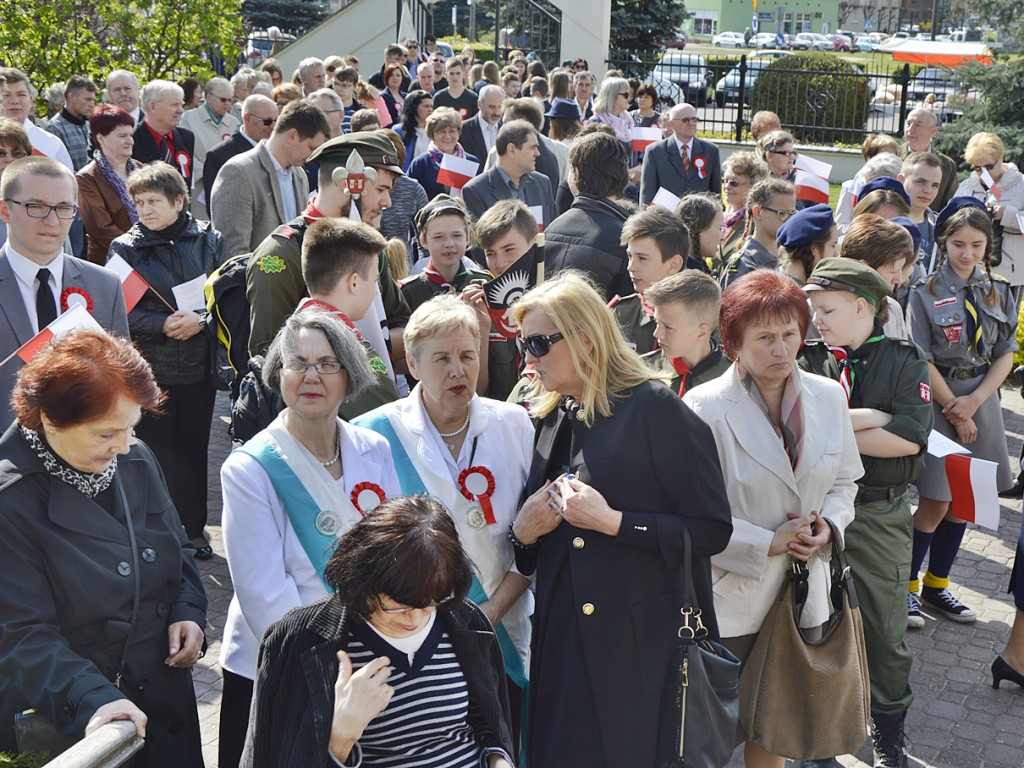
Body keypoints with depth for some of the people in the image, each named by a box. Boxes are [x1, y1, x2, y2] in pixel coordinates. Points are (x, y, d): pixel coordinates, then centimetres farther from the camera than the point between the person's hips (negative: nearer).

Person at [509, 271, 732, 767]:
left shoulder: (652, 407, -8)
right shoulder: (548, 419, 13)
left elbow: (711, 531, -13)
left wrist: (612, 521, -18)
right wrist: (524, 530, 0)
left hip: (642, 644, -6)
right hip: (563, 642, 6)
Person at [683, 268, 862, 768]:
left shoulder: (828, 396, 2)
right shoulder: (706, 407, -14)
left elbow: (844, 481, 13)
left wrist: (828, 525, -7)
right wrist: (769, 543, -18)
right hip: (729, 595, -4)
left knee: (774, 726, 17)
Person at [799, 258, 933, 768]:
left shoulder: (904, 360, -1)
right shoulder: (809, 360, 2)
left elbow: (910, 438, -15)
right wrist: (872, 418, -16)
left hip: (881, 515, -1)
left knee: (884, 629, 7)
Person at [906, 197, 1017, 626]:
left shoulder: (999, 292, 6)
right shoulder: (926, 293, -7)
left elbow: (1006, 354, 4)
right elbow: (923, 362, -10)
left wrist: (973, 401, -9)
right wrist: (955, 411, -10)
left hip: (980, 402, 5)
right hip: (938, 404, -4)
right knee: (935, 503, -4)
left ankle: (936, 586, 24)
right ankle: (906, 586, 12)